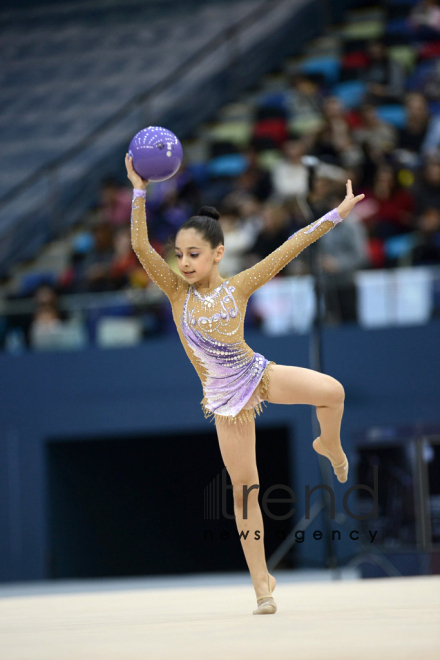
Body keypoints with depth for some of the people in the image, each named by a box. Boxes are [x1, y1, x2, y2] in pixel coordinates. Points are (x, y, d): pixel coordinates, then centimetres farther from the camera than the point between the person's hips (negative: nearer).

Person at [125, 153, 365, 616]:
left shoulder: (238, 288, -7)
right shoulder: (177, 292, -8)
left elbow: (288, 249, -9)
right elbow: (141, 247, -21)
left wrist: (335, 215, -10)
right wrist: (139, 191, -30)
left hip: (258, 374, 0)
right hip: (225, 398, 0)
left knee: (331, 391, -23)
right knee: (244, 486, 0)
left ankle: (330, 446, 13)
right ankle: (261, 580, 9)